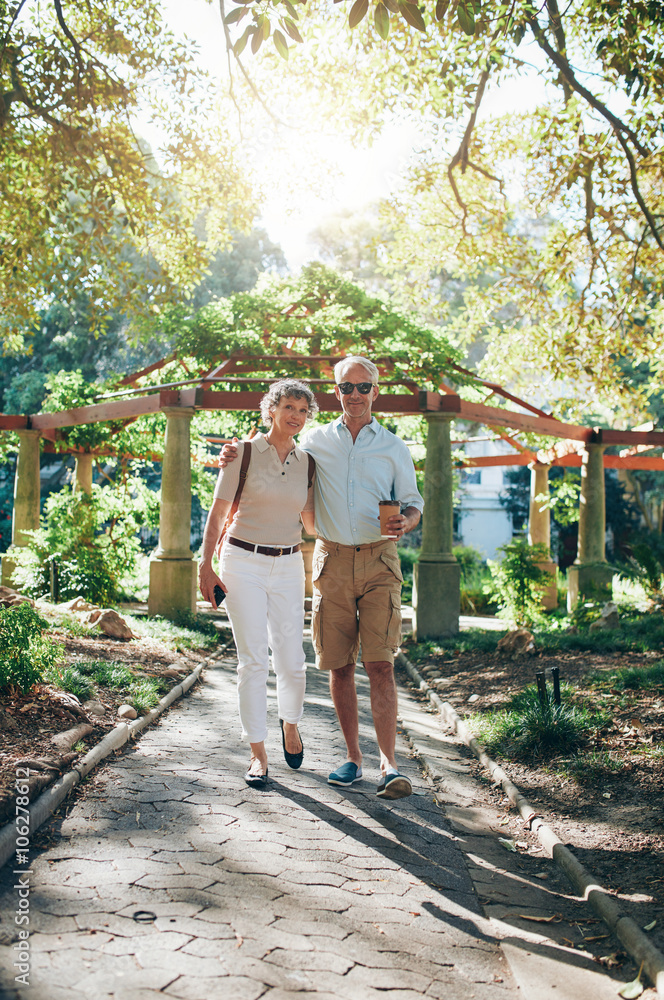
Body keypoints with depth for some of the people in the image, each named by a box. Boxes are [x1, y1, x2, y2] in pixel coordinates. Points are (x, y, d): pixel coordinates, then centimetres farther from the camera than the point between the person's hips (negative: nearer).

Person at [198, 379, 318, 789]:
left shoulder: (307, 463, 7)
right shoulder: (244, 453, -3)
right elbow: (217, 512, -1)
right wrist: (206, 566, -5)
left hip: (287, 567, 3)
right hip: (243, 563, -3)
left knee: (291, 660, -1)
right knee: (253, 660, -5)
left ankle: (290, 723, 31)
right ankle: (258, 753, 7)